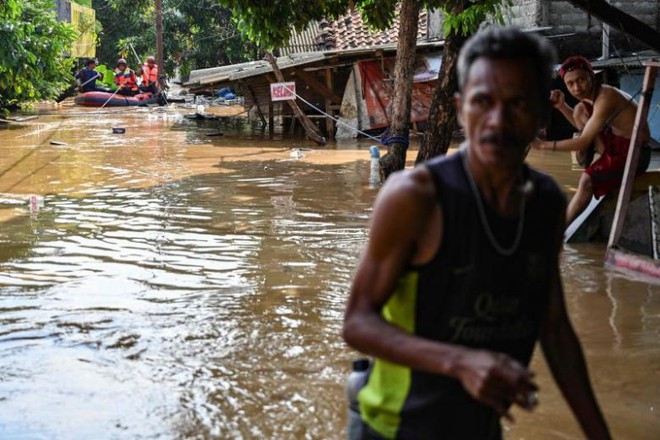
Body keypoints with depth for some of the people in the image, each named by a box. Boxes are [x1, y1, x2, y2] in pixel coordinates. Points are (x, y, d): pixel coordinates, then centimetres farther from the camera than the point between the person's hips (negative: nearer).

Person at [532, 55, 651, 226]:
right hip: (618, 143, 10)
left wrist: (543, 145, -25)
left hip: (635, 153, -10)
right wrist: (561, 106, 4)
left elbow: (584, 141, -28)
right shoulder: (591, 93, 2)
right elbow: (582, 126, 20)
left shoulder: (605, 98, -25)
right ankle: (586, 160, 5)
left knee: (587, 180, -27)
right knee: (580, 110, 5)